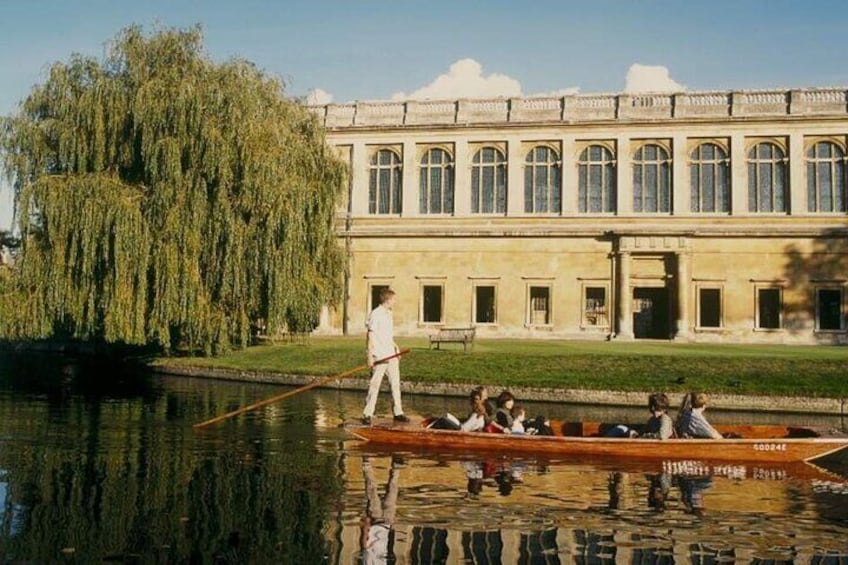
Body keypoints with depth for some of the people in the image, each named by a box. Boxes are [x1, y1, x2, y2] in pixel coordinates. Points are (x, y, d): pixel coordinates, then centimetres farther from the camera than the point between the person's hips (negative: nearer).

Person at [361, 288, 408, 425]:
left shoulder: (388, 314, 15)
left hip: (391, 355, 8)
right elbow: (370, 335, -14)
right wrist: (370, 356, -17)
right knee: (374, 385, -4)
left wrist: (395, 347, 15)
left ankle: (398, 412, 19)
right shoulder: (375, 314, -11)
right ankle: (367, 415, 3)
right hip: (379, 356, -8)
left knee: (395, 383, 10)